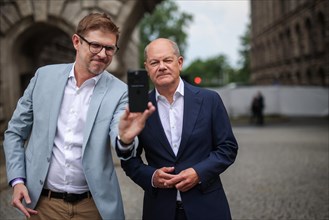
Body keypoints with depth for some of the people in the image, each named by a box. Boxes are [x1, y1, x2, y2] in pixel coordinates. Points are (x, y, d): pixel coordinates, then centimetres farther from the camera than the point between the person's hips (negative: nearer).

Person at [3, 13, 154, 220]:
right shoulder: (45, 76, -1)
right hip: (41, 202, 1)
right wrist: (17, 180, -4)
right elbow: (15, 132, 6)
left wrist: (126, 138, -42)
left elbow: (119, 142, -20)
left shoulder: (119, 92, -8)